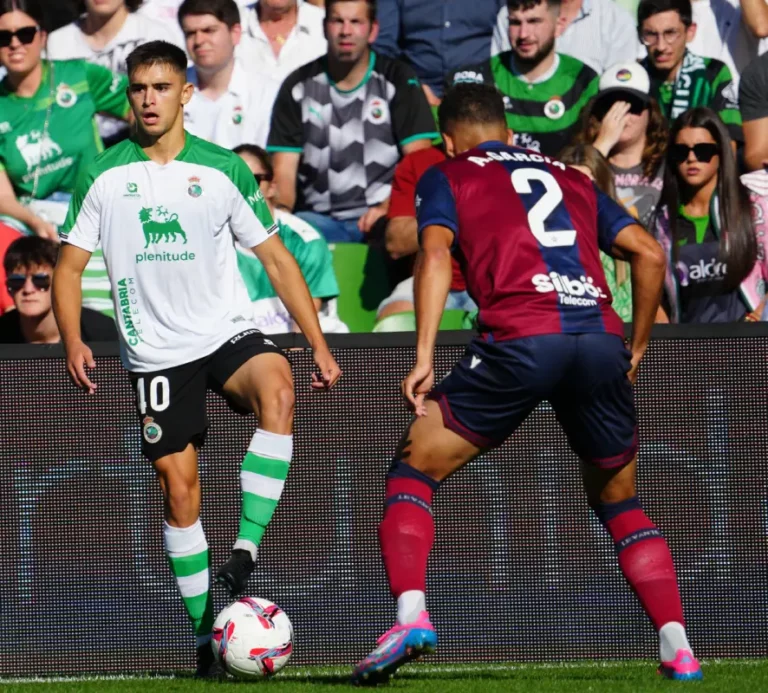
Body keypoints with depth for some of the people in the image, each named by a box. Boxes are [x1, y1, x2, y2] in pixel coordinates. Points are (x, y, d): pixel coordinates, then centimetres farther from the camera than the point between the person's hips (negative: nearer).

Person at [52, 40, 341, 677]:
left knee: (276, 387, -33)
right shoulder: (104, 177, 1)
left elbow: (276, 259, 4)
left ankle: (246, 552, -32)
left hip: (228, 334, -1)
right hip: (157, 354, 1)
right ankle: (206, 634, 8)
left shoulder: (223, 170, 1)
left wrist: (319, 344, -2)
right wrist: (73, 340, -12)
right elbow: (69, 266, 5)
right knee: (179, 488, -2)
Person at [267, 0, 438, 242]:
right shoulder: (299, 87, 11)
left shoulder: (399, 81, 6)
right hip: (319, 218, 1)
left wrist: (389, 208, -20)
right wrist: (280, 211, -17)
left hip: (380, 217, -1)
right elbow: (283, 170, 6)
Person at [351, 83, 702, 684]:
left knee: (413, 470, 12)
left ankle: (411, 616, -9)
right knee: (620, 502, 21)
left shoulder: (448, 176, 19)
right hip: (601, 338, 4)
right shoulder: (570, 178, 29)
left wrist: (424, 358, -5)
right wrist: (637, 348, 29)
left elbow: (436, 254, 0)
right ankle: (680, 650, 7)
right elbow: (649, 253, 20)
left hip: (520, 339, -4)